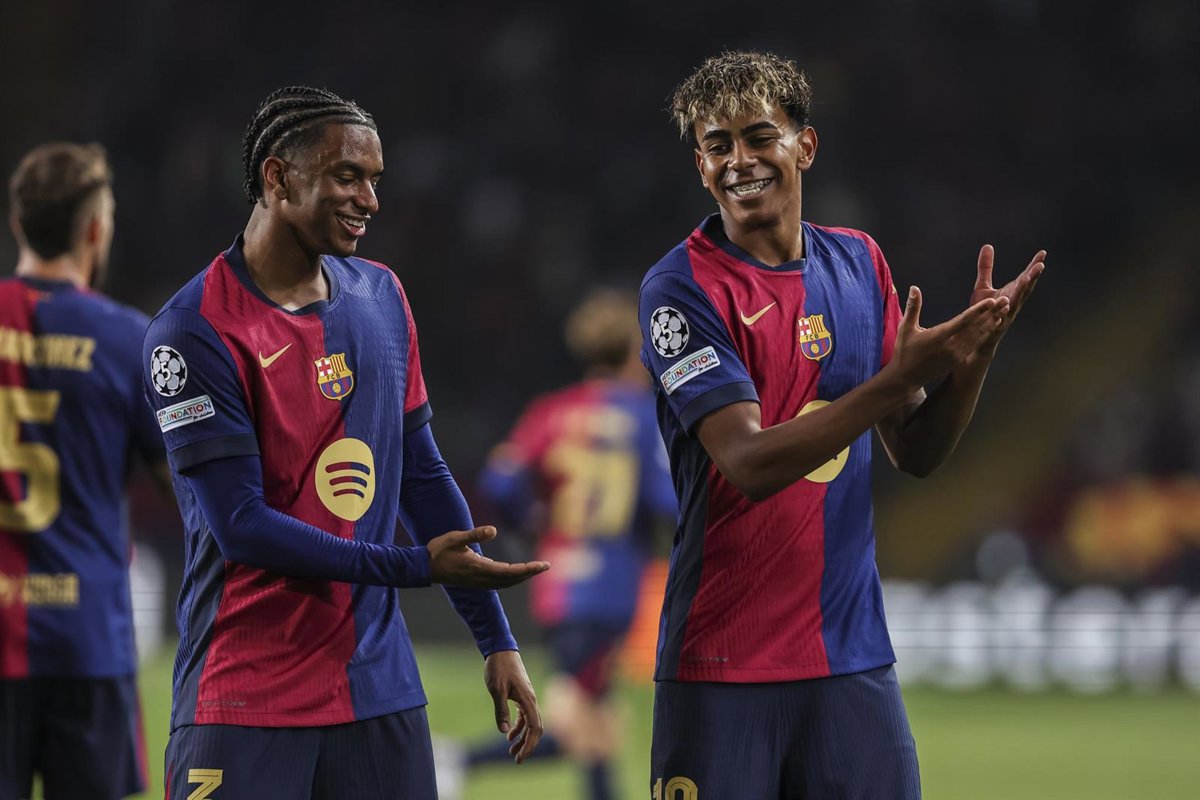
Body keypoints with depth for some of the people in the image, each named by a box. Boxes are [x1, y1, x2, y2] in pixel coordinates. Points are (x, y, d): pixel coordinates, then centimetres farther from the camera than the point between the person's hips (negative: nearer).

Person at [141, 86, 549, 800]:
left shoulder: (381, 298, 11)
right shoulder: (195, 331, -11)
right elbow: (242, 525, -15)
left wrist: (498, 642, 14)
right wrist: (420, 566, -17)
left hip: (381, 688, 6)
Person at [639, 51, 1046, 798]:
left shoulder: (860, 261, 8)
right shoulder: (680, 288, -9)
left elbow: (917, 450, 12)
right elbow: (750, 464, -19)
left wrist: (976, 349, -6)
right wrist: (901, 376, -25)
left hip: (854, 651, 5)